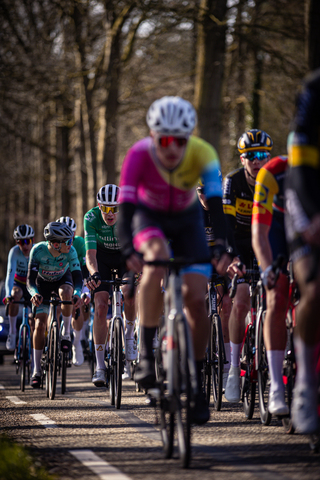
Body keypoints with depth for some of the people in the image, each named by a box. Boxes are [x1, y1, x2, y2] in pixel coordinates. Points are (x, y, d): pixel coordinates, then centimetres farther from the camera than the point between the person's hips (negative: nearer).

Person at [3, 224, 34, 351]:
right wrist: (8, 295, -52)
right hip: (18, 283, -2)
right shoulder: (14, 252, -26)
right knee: (15, 294, -36)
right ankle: (12, 333, -27)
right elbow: (10, 274, -36)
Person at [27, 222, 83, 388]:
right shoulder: (38, 250, -33)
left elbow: (77, 276, -33)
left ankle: (66, 334, -16)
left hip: (63, 279, 0)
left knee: (66, 293, -38)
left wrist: (77, 293, -54)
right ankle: (36, 371, -1)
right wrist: (34, 294, -56)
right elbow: (30, 279, -35)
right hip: (43, 282, 0)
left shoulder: (70, 251, -30)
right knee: (40, 325, -11)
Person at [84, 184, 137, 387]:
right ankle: (100, 366, -8)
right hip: (103, 256, 1)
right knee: (101, 307, -13)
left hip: (126, 254, 0)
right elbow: (90, 253, -34)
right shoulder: (91, 218, -28)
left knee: (129, 292, -30)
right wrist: (94, 274, -54)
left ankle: (129, 336, -1)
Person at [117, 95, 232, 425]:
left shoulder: (203, 154, -30)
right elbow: (126, 205, -38)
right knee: (158, 259, -35)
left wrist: (220, 246, -54)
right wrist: (128, 250, -54)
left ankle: (195, 383, 4)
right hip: (148, 215, -1)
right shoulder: (139, 155, -32)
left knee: (196, 298, -12)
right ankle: (146, 354, -29)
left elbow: (216, 202, -38)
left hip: (186, 218, 1)